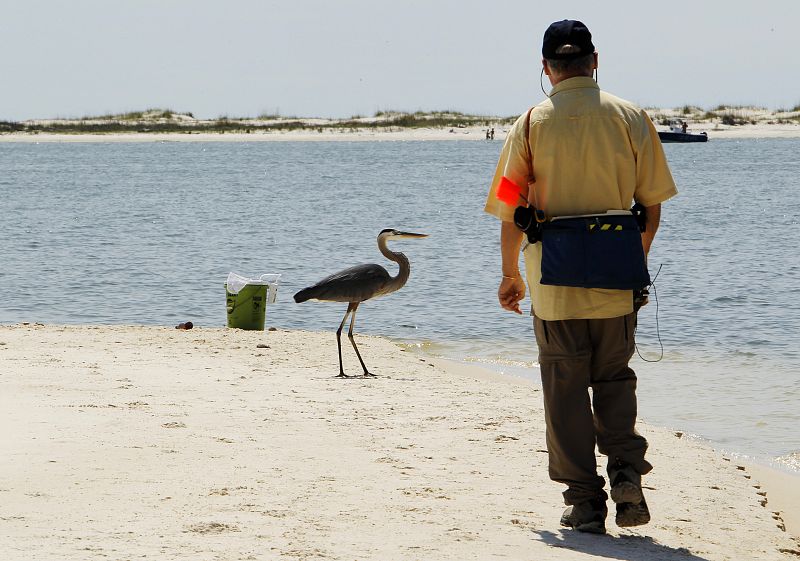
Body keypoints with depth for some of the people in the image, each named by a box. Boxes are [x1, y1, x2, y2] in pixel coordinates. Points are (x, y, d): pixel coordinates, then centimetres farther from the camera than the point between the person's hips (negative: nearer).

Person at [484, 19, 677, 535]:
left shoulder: (531, 124, -3)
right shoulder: (631, 118, -1)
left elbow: (511, 212, -1)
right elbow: (652, 204, 2)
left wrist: (511, 275, 13)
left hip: (554, 281, -1)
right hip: (616, 280, 1)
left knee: (566, 389, 7)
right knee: (614, 379, 16)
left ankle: (584, 501, 5)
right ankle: (626, 471, -4)